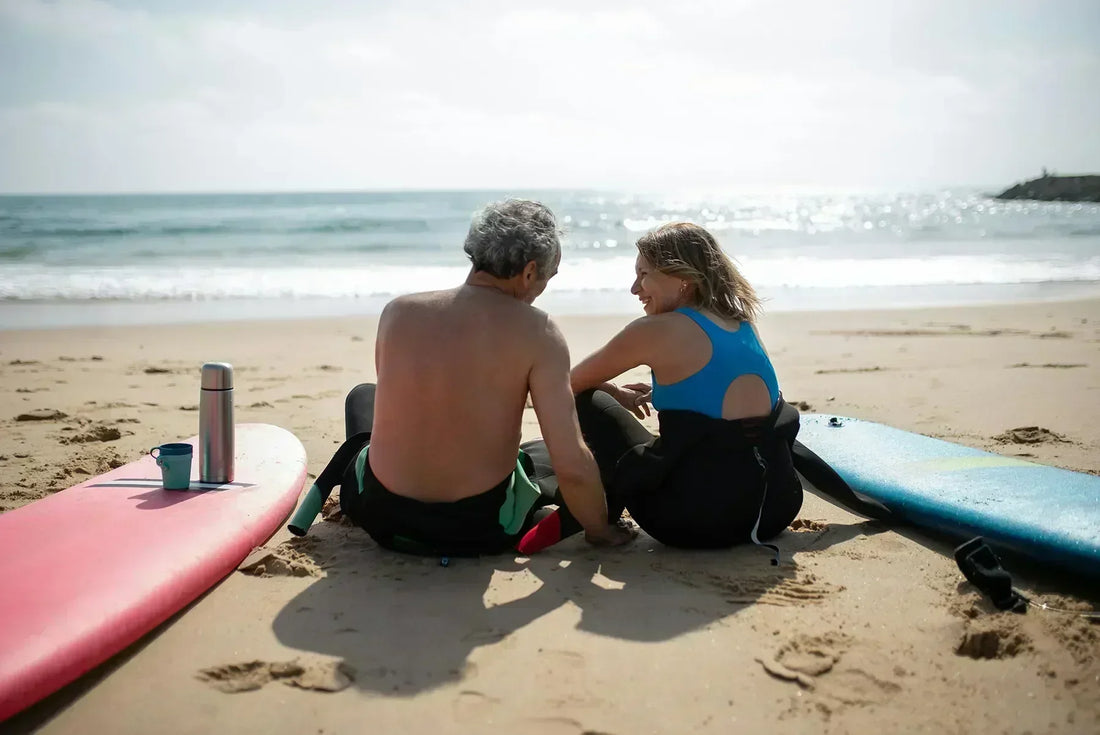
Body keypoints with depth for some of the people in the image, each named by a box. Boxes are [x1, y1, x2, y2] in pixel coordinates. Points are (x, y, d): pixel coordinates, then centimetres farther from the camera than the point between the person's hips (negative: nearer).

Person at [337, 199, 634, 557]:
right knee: (535, 458, 33)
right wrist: (600, 530, 0)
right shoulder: (536, 332, -15)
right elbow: (572, 466, -19)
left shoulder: (397, 312, -5)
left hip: (383, 516, 2)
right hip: (480, 530, -2)